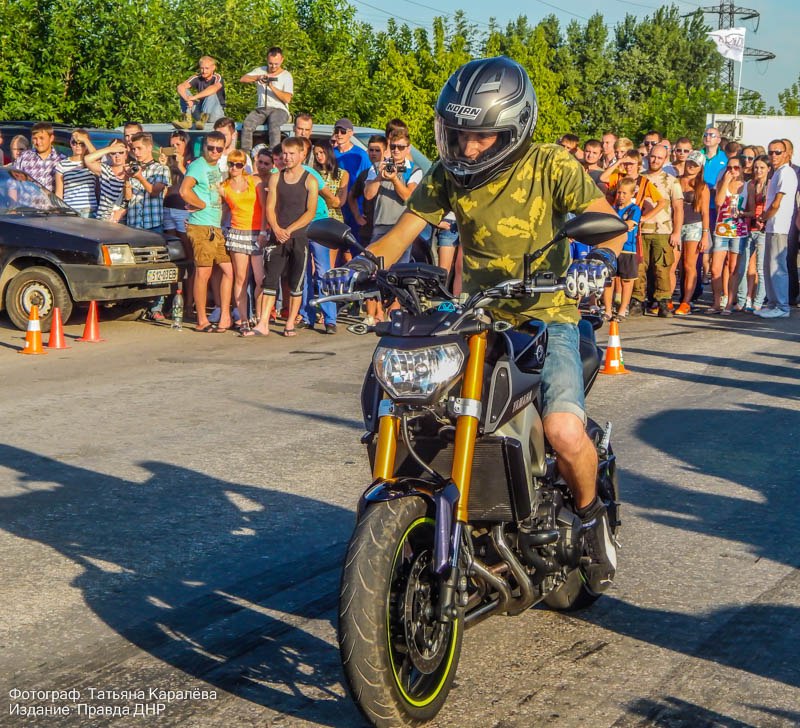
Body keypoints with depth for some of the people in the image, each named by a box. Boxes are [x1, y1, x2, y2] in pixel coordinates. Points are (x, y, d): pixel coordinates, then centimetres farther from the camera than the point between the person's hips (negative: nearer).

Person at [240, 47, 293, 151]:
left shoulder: (286, 76, 5)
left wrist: (272, 87, -19)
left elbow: (287, 99, -7)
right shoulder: (260, 71, 16)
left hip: (279, 110, -3)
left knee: (274, 124, -38)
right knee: (247, 124, -29)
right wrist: (258, 77, -13)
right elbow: (242, 79, 3)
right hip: (261, 109, 3)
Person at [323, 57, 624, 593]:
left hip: (546, 316, -4)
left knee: (565, 434, -27)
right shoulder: (449, 172, 2)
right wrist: (366, 263, -22)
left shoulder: (552, 166, -9)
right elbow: (404, 231, 0)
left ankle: (591, 515, 8)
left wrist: (600, 258, -33)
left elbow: (608, 223, -10)